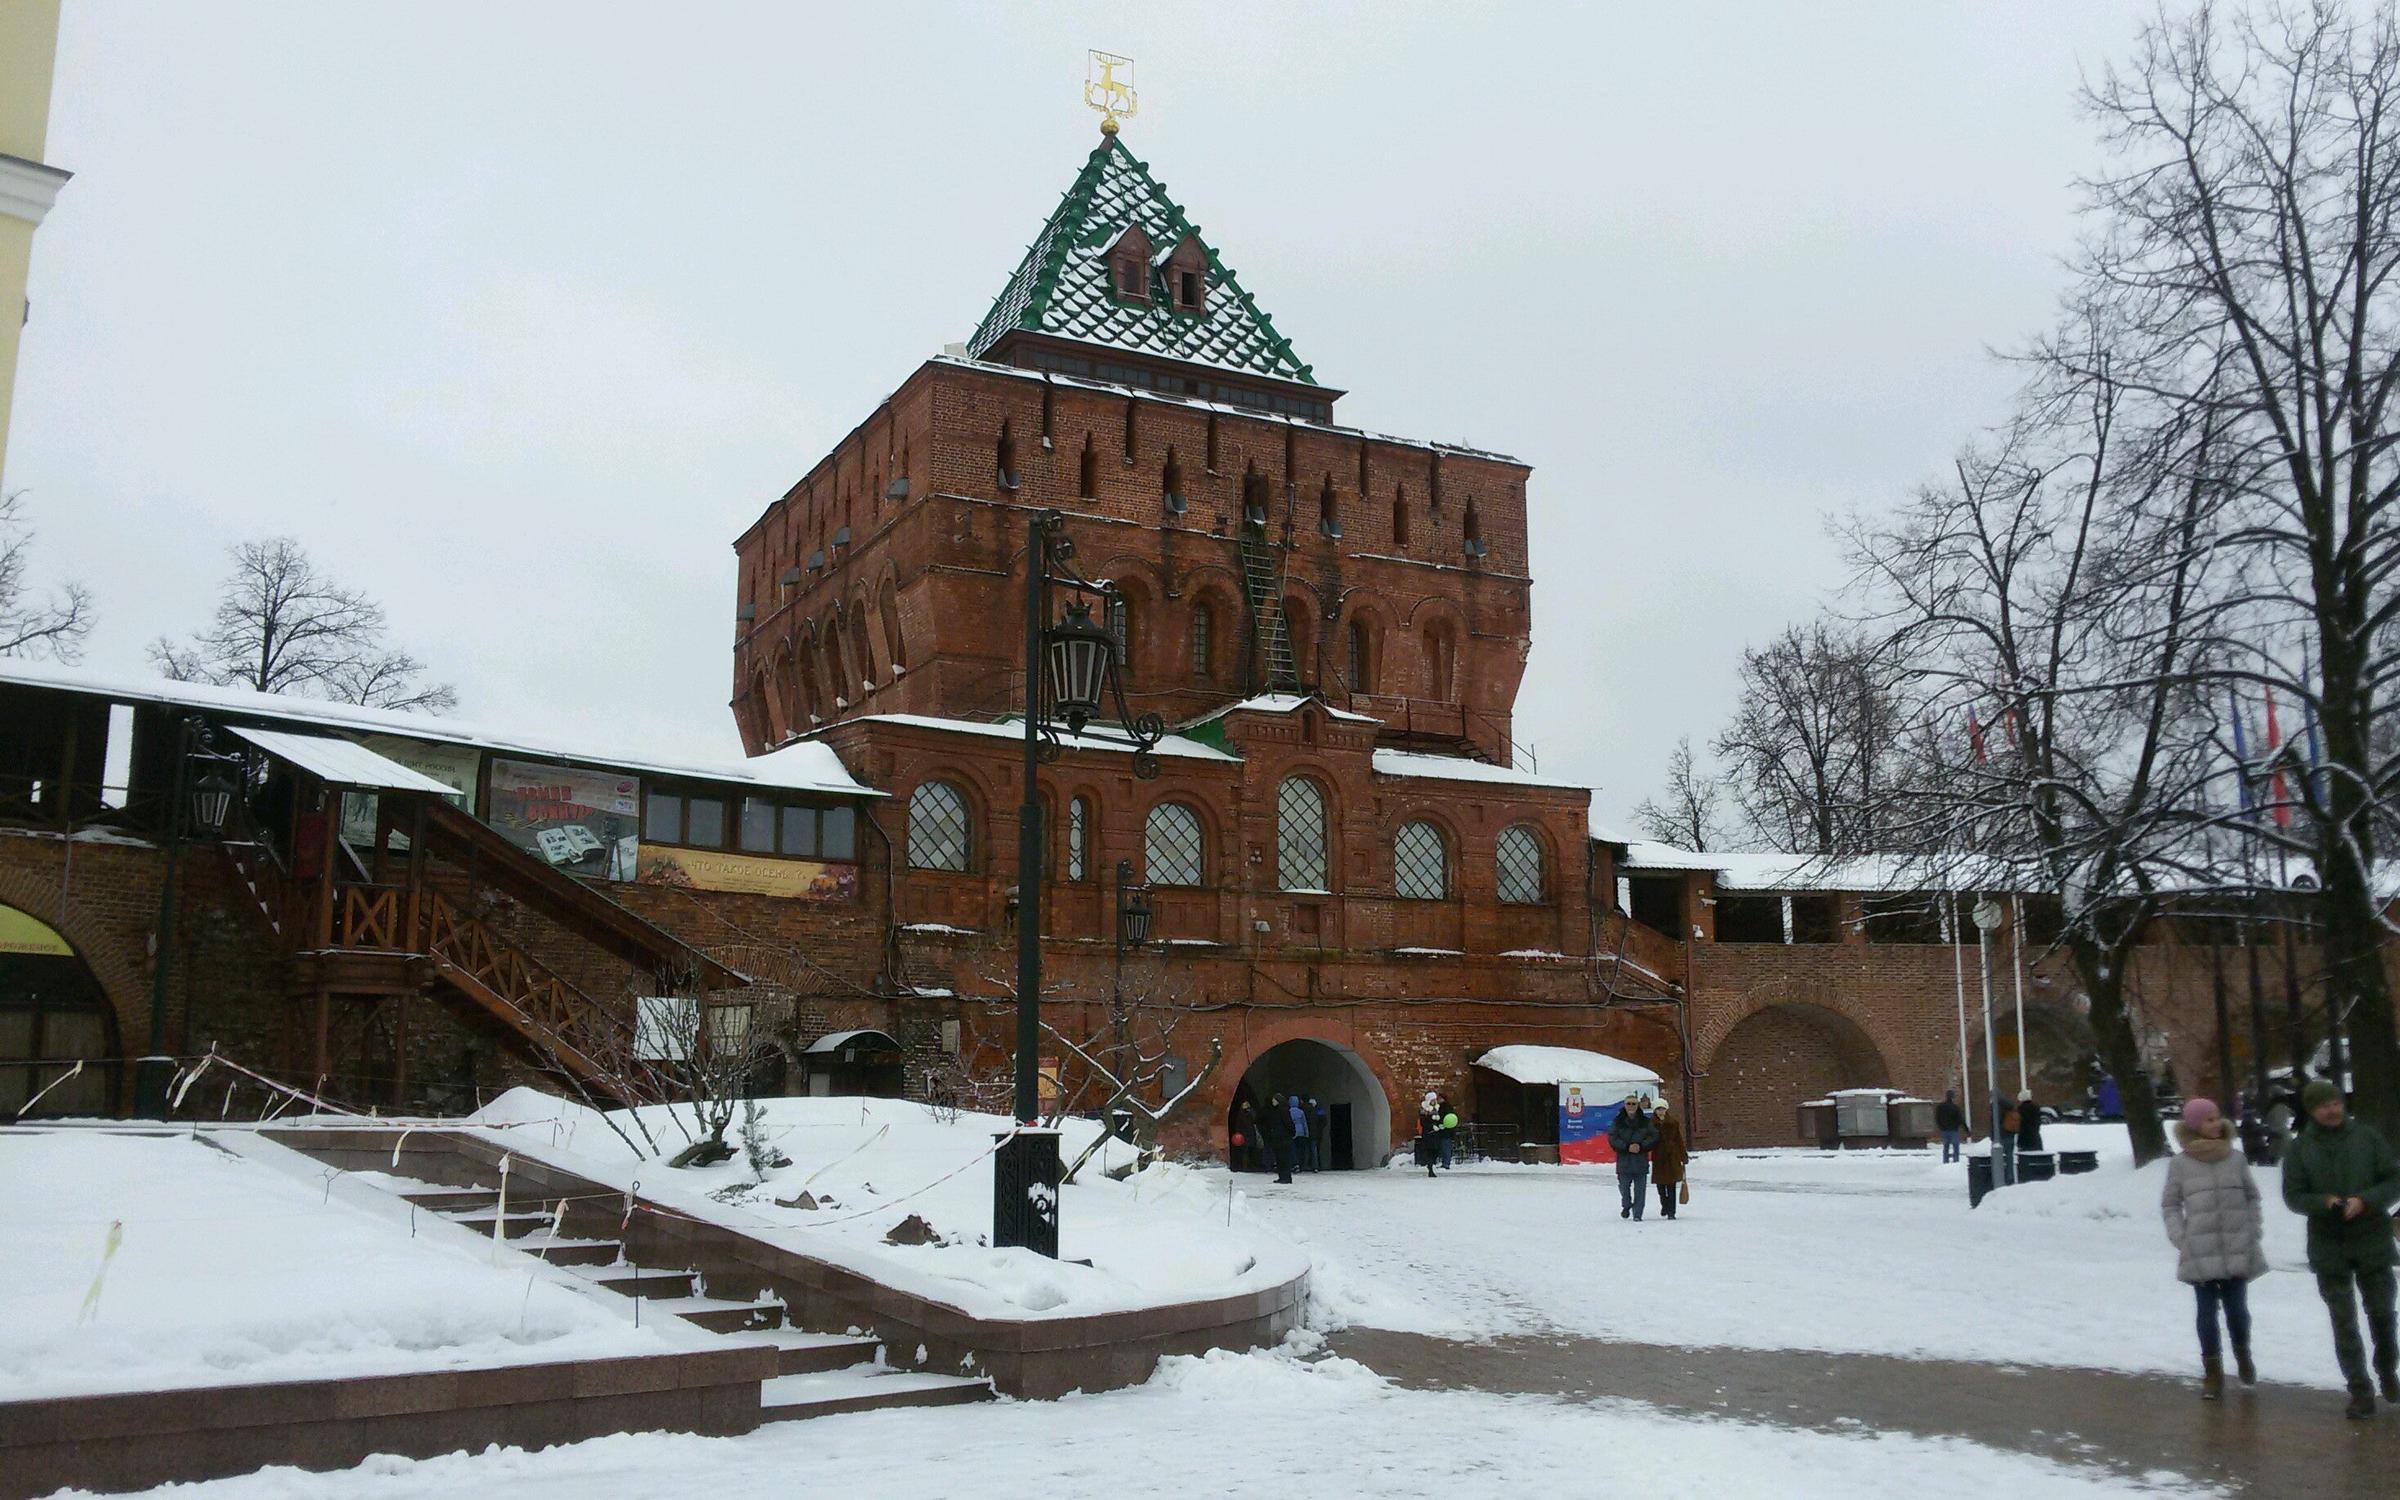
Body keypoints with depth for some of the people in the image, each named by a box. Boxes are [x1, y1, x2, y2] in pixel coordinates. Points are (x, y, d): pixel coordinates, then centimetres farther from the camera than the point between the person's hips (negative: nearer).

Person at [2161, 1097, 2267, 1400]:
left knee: (2236, 1308, 7)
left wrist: (2255, 1230, 4)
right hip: (2200, 1253, -1)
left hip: (2238, 1250, 1)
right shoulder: (2180, 1164, -2)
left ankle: (2242, 1355, 36)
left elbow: (2252, 1196, 13)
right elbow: (2169, 1204, 4)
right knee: (2207, 1312, 3)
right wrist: (2180, 1238, -6)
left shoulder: (2235, 1158, 4)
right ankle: (2213, 1372, 14)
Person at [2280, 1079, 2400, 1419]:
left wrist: (2366, 1200, -19)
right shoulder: (2300, 1148, -1)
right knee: (2344, 1325, 3)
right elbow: (2293, 1196, 0)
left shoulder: (2367, 1136, -2)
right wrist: (2324, 1202, -19)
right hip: (2328, 1249, 0)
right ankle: (2361, 1393, 11)